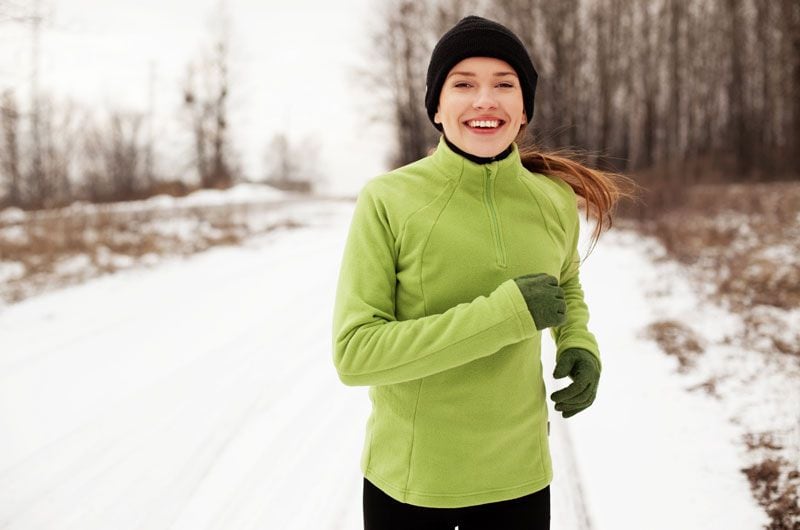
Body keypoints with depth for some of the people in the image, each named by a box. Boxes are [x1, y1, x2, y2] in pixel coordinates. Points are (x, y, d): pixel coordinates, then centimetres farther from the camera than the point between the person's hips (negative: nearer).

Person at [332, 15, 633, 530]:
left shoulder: (555, 201, -5)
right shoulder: (387, 201, -16)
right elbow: (354, 352, -21)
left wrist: (579, 344, -6)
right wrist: (503, 314, -26)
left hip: (518, 474, 3)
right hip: (406, 482, -2)